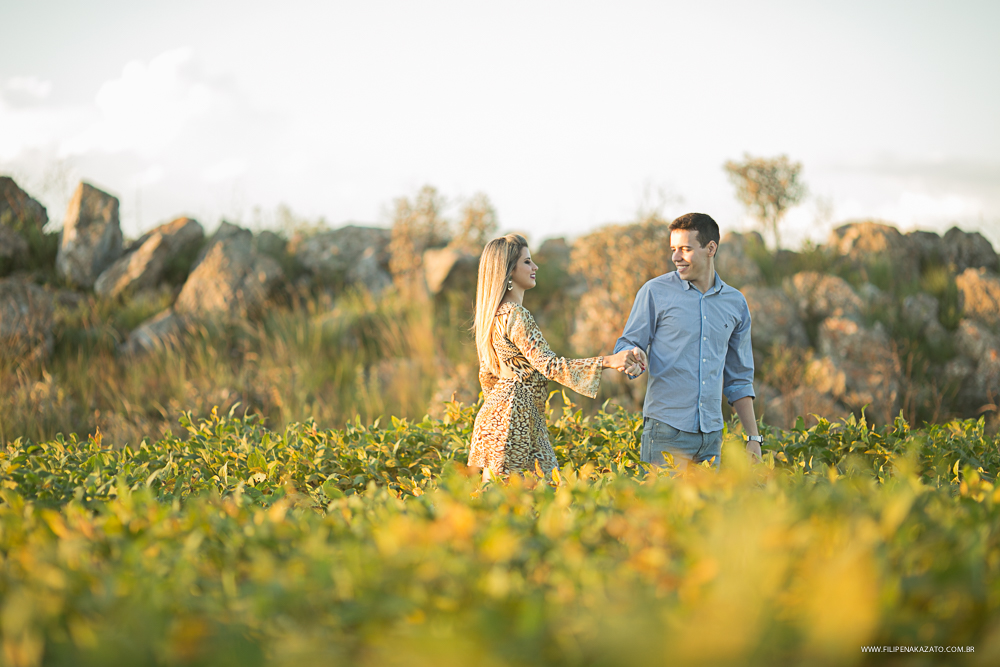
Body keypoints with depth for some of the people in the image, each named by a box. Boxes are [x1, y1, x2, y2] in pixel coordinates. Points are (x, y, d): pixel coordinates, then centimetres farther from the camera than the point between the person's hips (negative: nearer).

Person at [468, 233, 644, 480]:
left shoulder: (494, 312, 14)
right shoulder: (515, 315, -16)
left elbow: (487, 374, 20)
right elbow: (548, 365, -24)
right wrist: (608, 361, -28)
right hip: (514, 419, -10)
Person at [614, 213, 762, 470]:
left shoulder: (735, 303, 12)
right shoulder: (655, 292, 1)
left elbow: (739, 379, 17)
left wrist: (754, 438, 12)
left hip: (711, 433, 4)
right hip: (666, 430, -3)